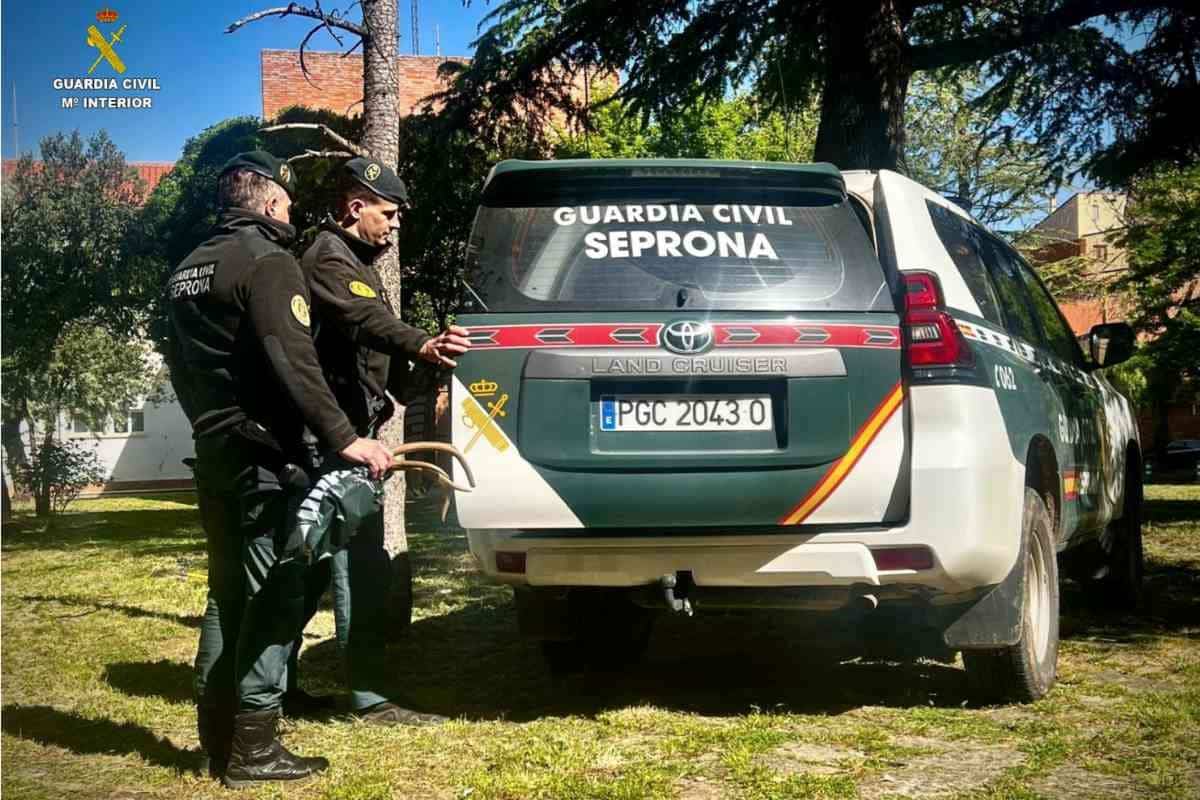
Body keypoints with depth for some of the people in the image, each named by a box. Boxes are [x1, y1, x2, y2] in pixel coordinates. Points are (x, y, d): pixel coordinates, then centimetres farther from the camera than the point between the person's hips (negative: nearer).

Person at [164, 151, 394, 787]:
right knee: (275, 598, -4)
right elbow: (293, 365, -24)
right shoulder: (268, 263, -13)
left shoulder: (188, 271, 15)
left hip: (213, 452, 9)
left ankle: (218, 740, 19)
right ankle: (253, 749, -3)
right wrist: (344, 439, -26)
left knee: (228, 594, 15)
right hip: (263, 456, -9)